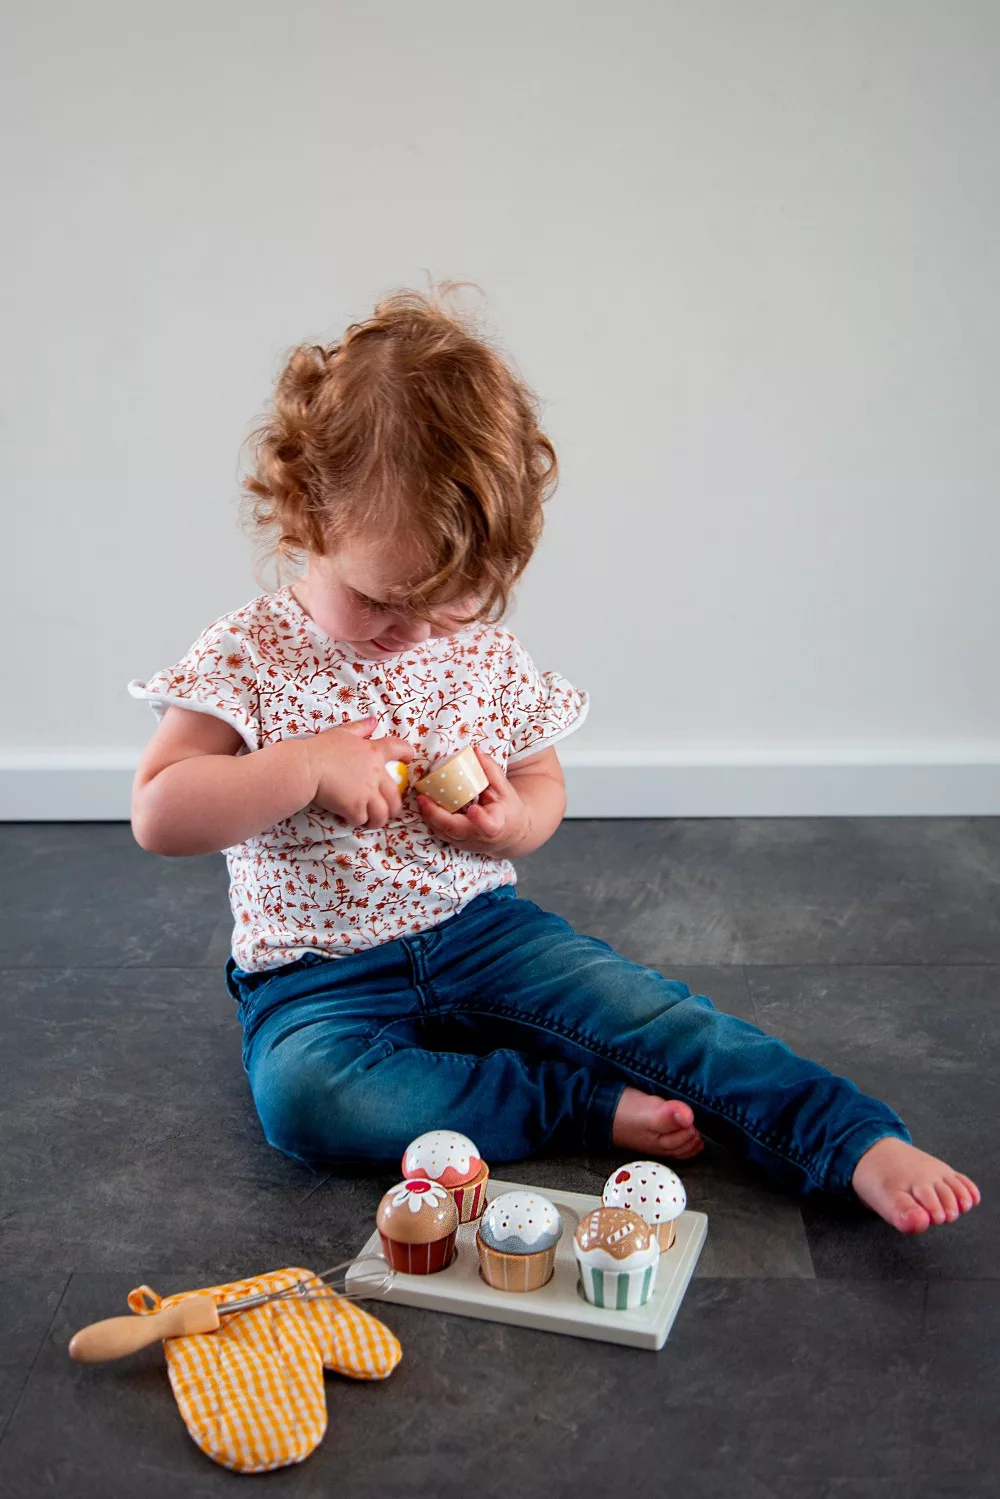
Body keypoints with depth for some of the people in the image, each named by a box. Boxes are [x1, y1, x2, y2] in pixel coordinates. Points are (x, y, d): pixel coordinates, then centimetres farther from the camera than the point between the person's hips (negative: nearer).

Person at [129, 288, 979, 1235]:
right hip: (321, 974, -2)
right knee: (301, 1094, -33)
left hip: (477, 927, 2)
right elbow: (156, 814, -16)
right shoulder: (249, 657, -11)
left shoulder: (485, 656, -1)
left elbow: (544, 789, 11)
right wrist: (310, 767, -27)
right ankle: (588, 1105, -28)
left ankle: (861, 1145, -16)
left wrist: (511, 821, -15)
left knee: (646, 1008, -19)